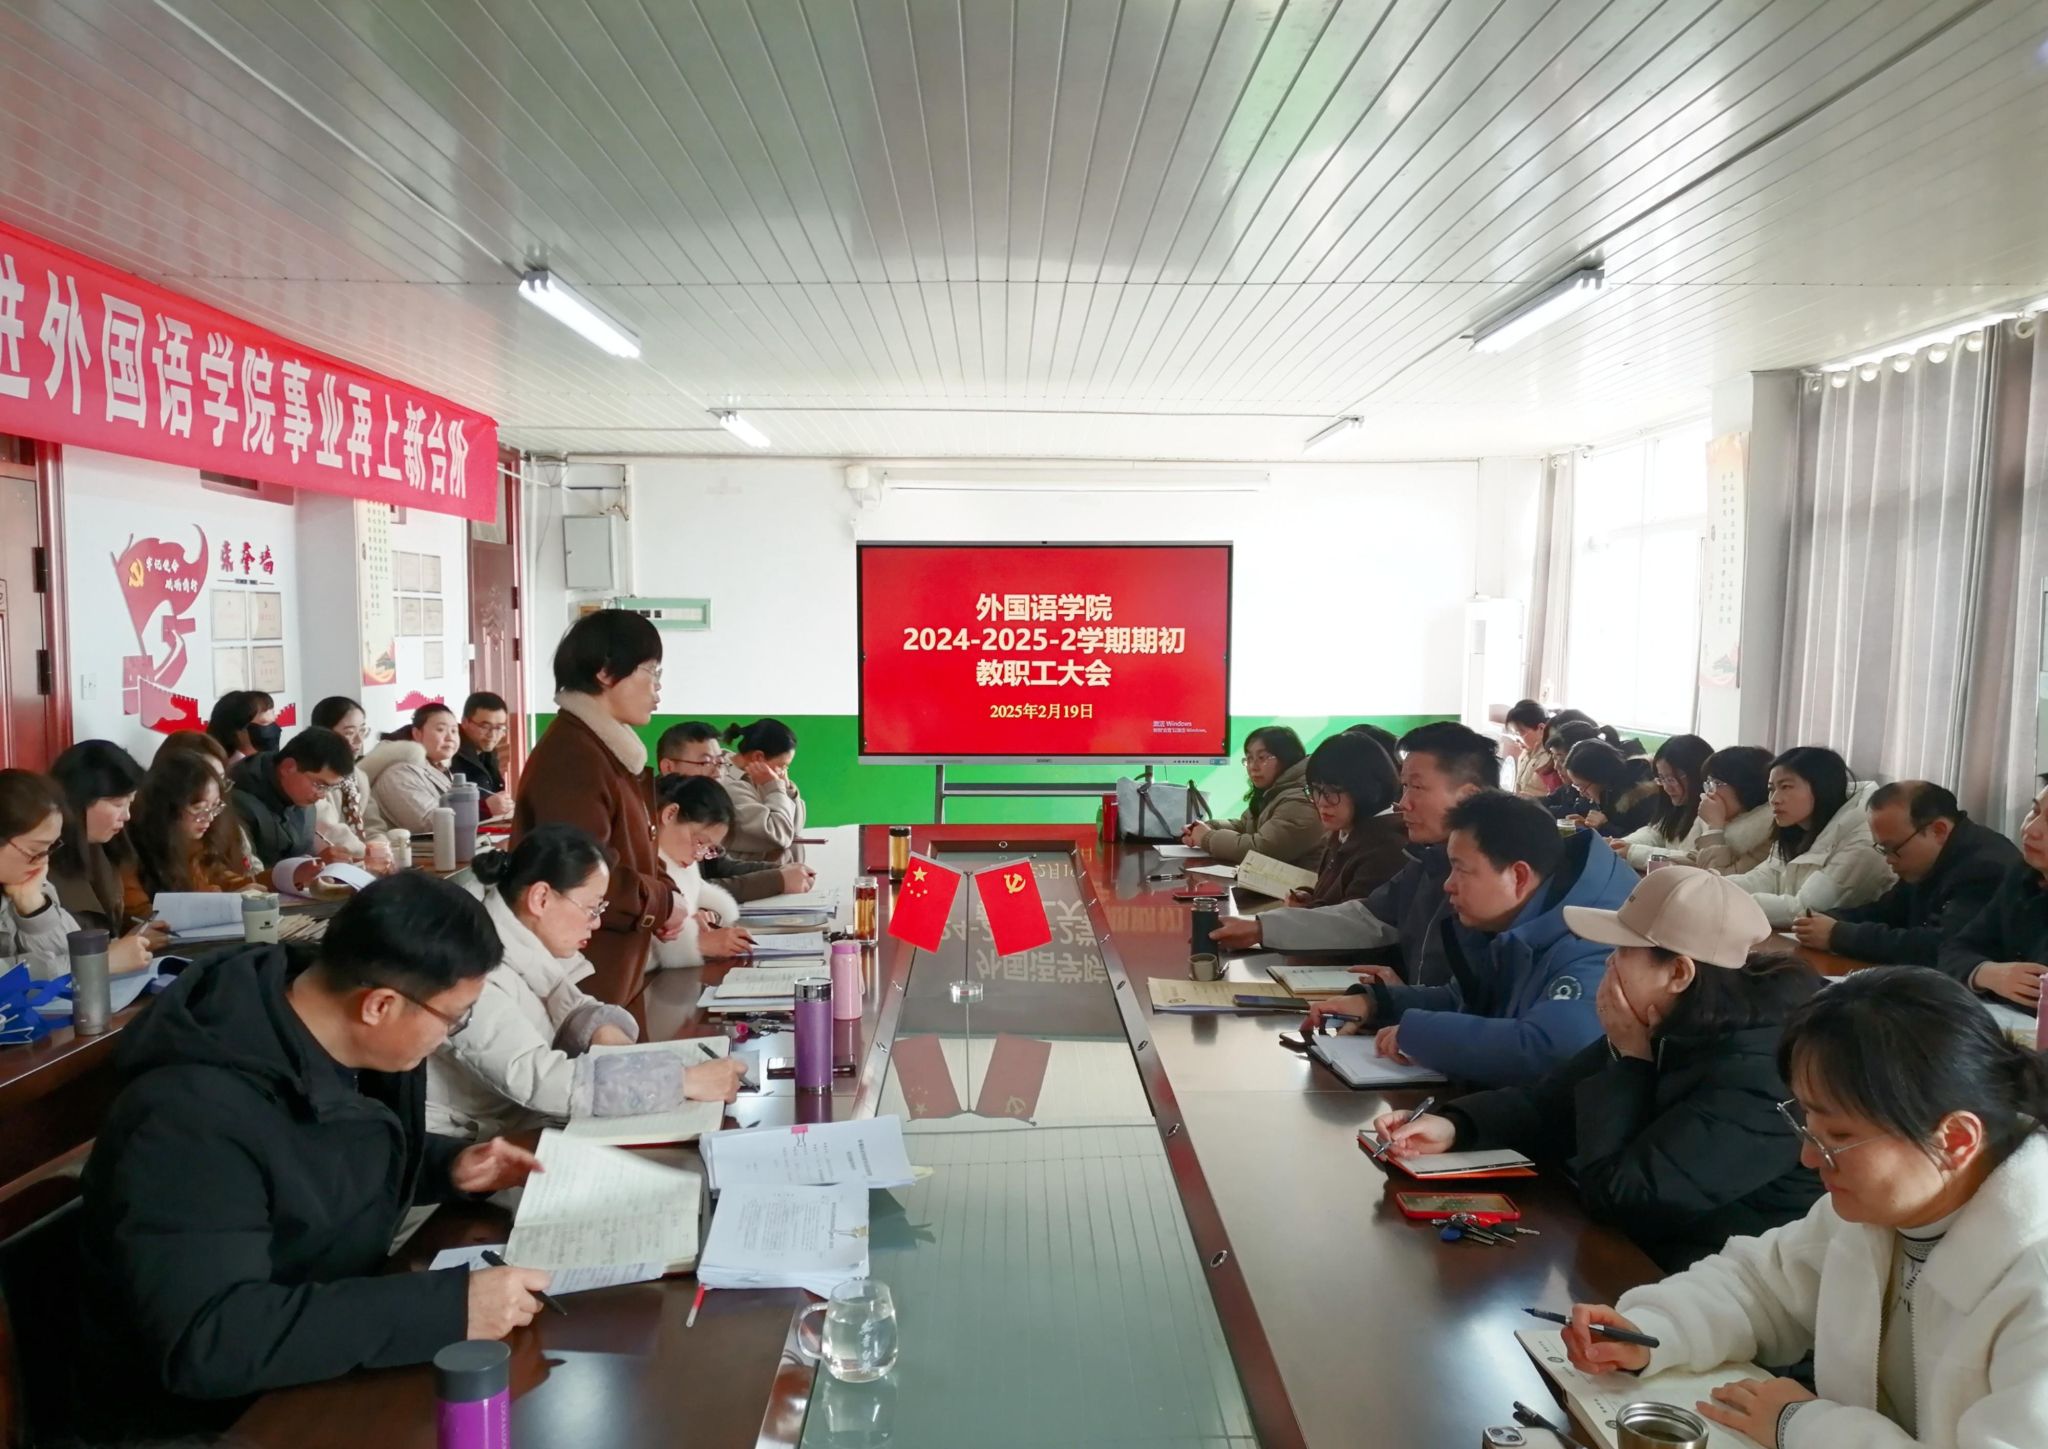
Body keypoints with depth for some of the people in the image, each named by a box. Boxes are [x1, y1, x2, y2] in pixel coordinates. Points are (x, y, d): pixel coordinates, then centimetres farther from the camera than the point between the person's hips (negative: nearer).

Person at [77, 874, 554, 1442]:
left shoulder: (335, 1044, -4)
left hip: (339, 1364, 8)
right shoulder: (195, 1117, -29)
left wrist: (446, 1166, -2)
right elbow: (203, 1339, -36)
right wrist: (448, 1308, -37)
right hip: (222, 1416, -7)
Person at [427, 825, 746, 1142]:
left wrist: (602, 1029, -13)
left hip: (519, 1120, 8)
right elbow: (541, 1079, -34)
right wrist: (683, 1081, -33)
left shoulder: (526, 944, -2)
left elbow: (566, 1007, 12)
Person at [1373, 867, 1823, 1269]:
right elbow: (1548, 1104, 6)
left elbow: (1613, 1192, -27)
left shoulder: (1755, 1078, -28)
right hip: (1634, 1251, 8)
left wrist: (1630, 1061, -19)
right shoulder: (1669, 1028, 0)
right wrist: (1452, 1126, -10)